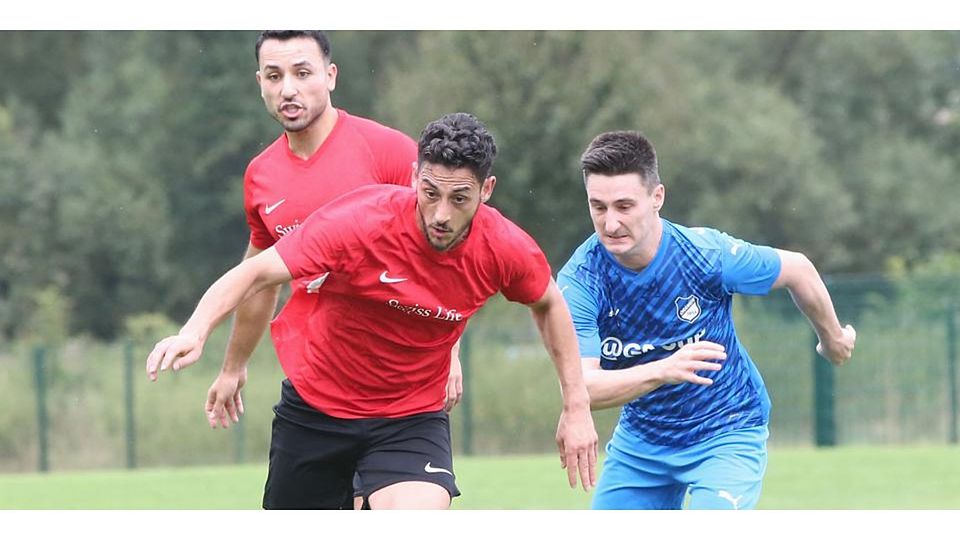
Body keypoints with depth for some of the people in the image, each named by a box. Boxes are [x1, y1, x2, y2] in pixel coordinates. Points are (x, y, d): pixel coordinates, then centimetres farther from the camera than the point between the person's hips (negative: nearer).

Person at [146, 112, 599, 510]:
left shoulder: (504, 249, -17)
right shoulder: (358, 222, -26)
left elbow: (548, 305, 6)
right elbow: (256, 273, -26)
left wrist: (576, 405, 6)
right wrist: (195, 331, -43)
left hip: (412, 417, 0)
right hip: (316, 409, 0)